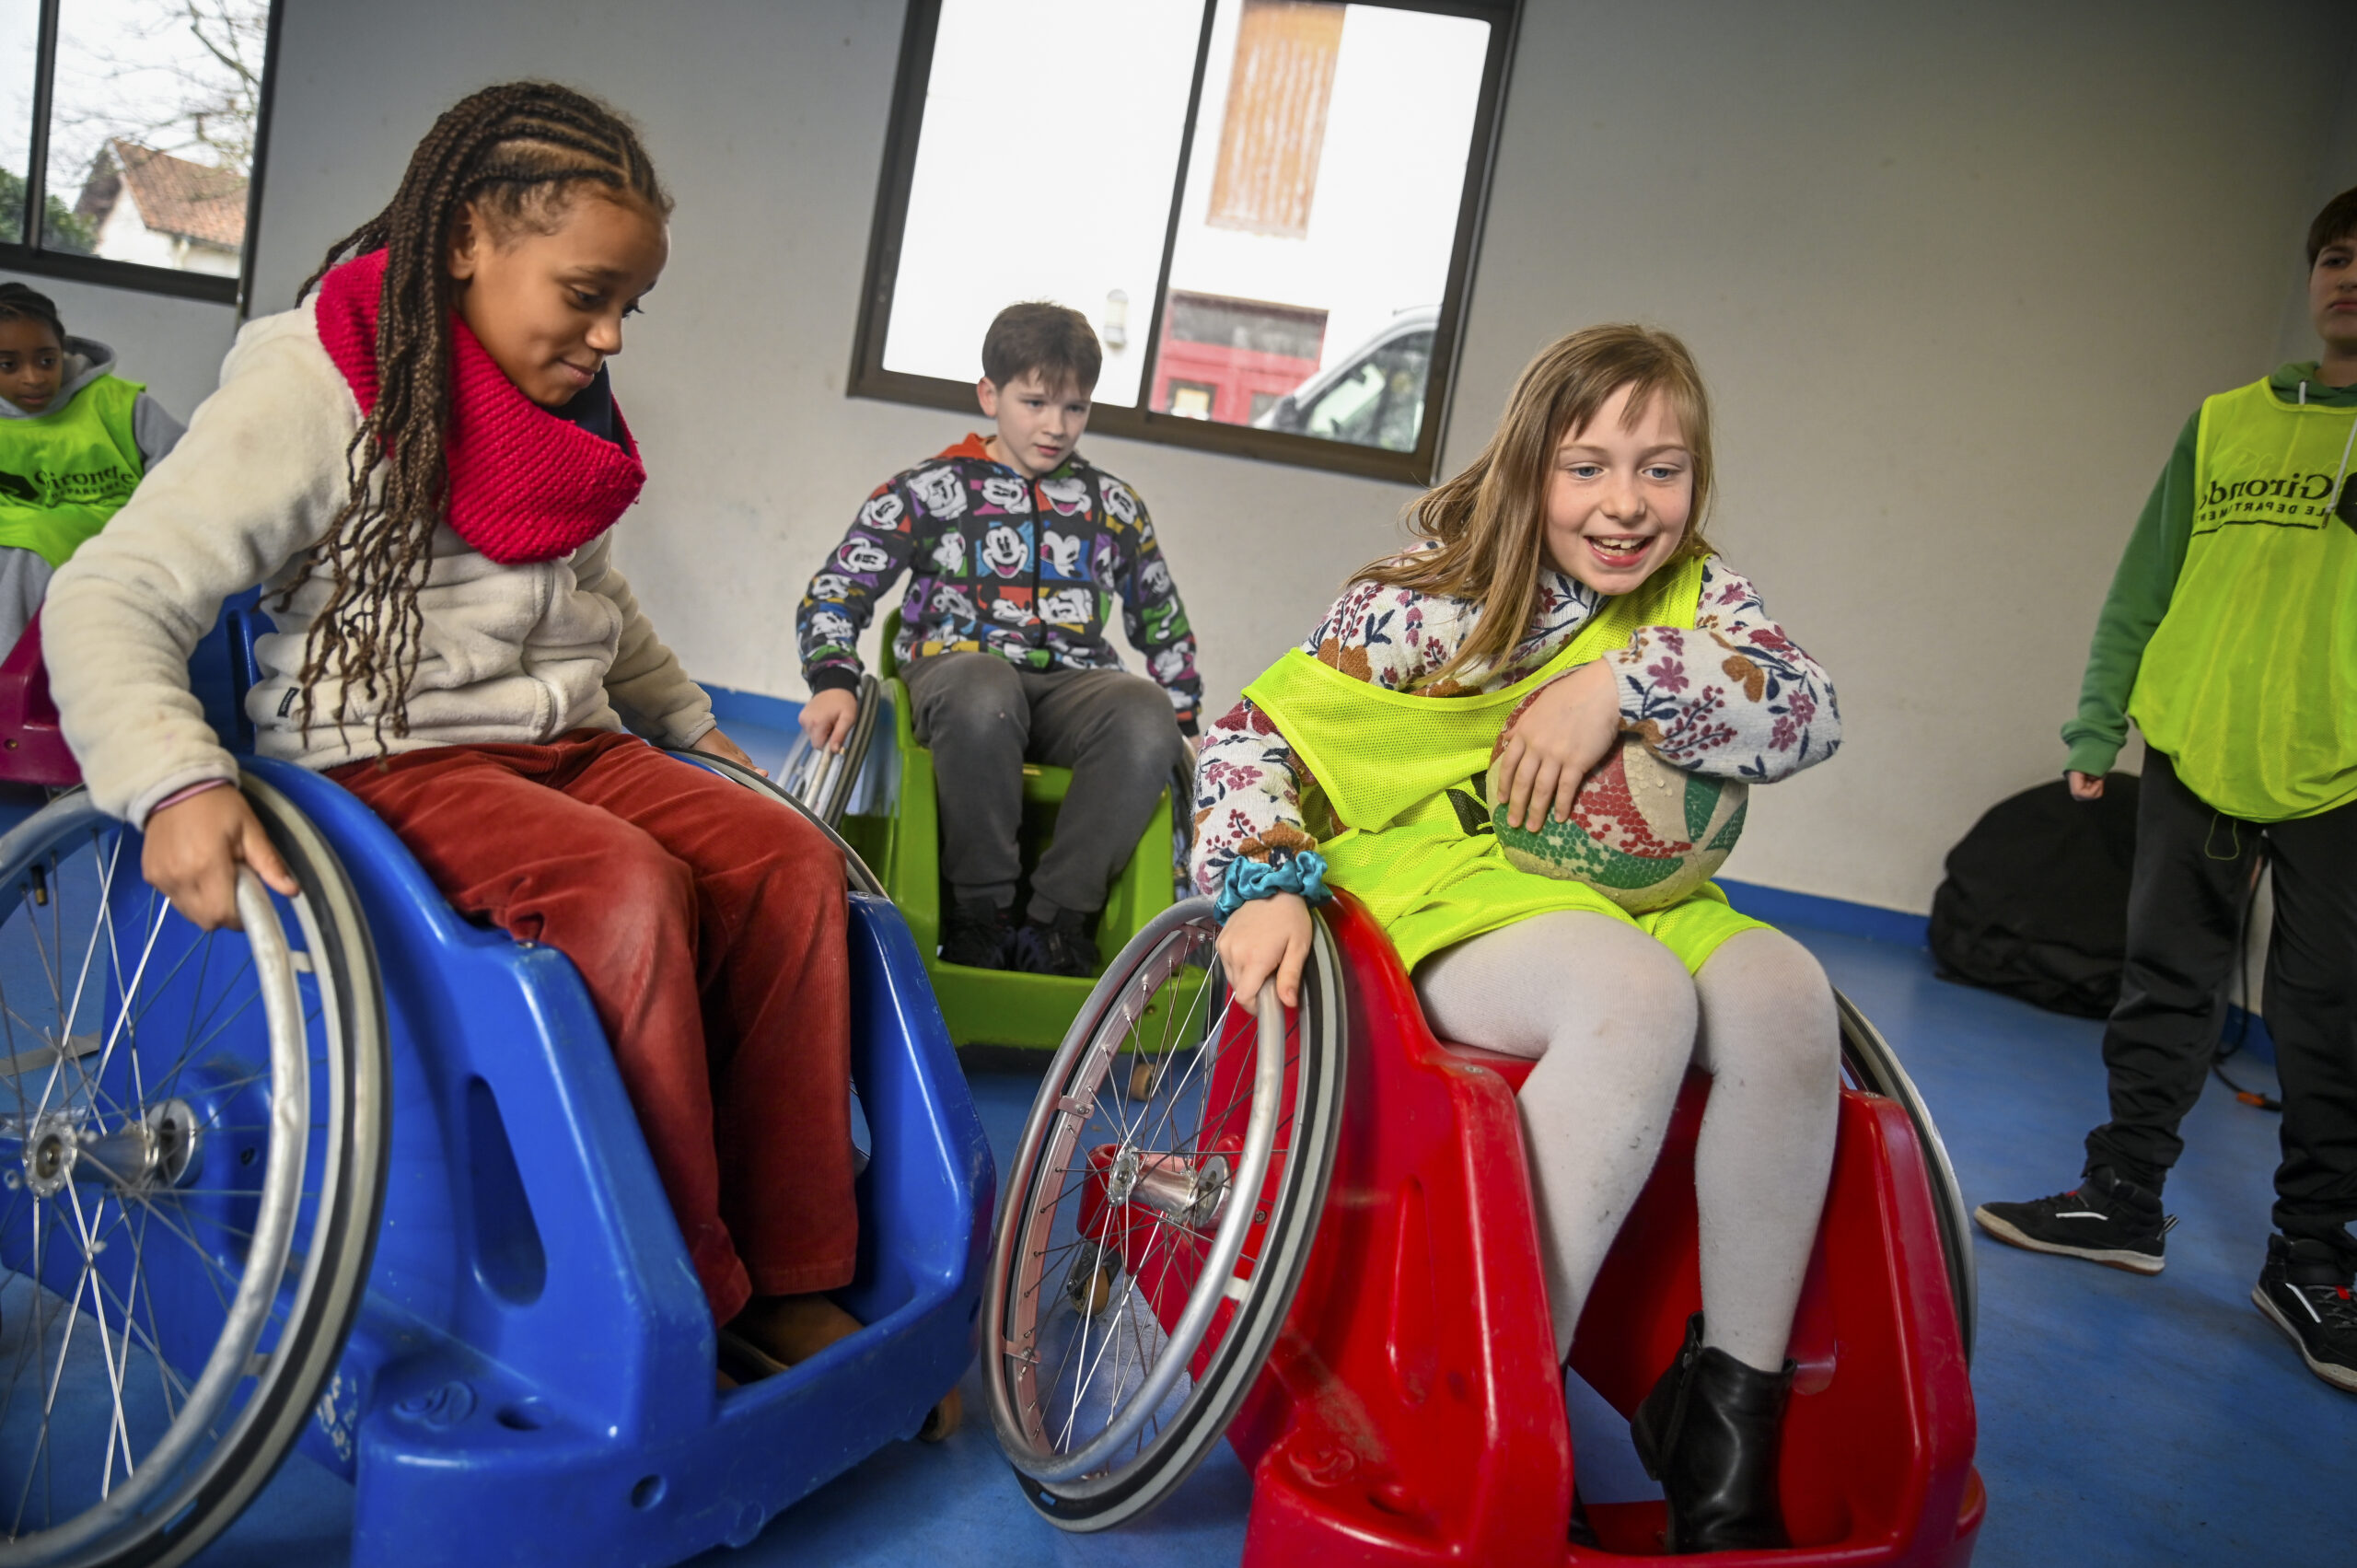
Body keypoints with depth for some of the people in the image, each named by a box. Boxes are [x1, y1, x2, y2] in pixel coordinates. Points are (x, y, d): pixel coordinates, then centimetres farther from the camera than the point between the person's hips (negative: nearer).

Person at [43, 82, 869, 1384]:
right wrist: (174, 785, -31)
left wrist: (690, 724, 29)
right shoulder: (316, 385, -8)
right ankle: (687, 1305, -21)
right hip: (390, 760, -7)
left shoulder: (568, 402, 15)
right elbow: (111, 599, -15)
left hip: (570, 746, 7)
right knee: (629, 890, -34)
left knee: (792, 862, -18)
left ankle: (790, 1282, -13)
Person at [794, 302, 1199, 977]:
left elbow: (1164, 626, 26)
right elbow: (834, 591, 5)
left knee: (1148, 717, -33)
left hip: (1075, 681, 3)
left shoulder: (1115, 506, 18)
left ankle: (1058, 919, -25)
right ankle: (978, 912, -23)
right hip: (960, 664, -2)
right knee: (984, 699, -41)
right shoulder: (931, 489, 8)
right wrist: (833, 682, -13)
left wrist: (1181, 726, 14)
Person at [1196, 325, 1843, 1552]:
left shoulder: (1693, 596, 8)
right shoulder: (1424, 600, -5)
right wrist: (1263, 884, -23)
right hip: (1454, 900, -5)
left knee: (1783, 992, -28)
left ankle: (1731, 1398, -14)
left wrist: (1626, 682, -20)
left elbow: (1809, 711, -9)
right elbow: (1256, 733, -7)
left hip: (1643, 900, 5)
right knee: (1639, 994, -37)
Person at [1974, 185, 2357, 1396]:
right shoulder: (2225, 424, 10)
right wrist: (2097, 726, 6)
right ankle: (2123, 1199, 20)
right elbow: (2144, 591, 10)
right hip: (2196, 753, 2)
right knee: (2165, 988, 8)